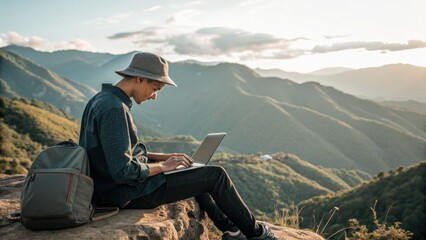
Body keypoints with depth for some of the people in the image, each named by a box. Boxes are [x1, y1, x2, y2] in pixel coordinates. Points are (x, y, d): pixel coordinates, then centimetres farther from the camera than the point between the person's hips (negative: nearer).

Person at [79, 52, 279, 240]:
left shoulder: (102, 100, 7)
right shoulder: (114, 109, -25)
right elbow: (123, 172, -28)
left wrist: (162, 157, 7)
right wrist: (163, 165, -14)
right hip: (127, 192, -10)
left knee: (195, 173, 24)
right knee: (215, 175, -3)